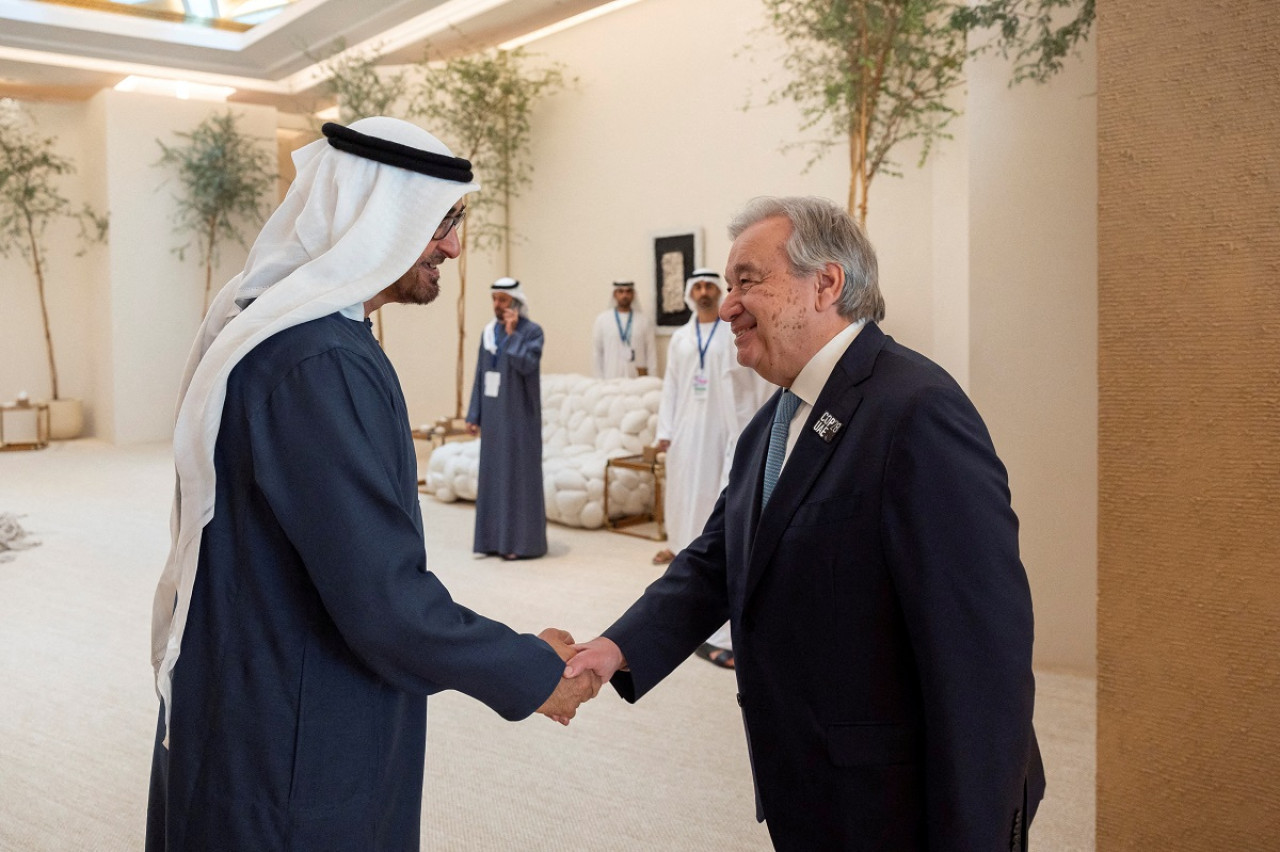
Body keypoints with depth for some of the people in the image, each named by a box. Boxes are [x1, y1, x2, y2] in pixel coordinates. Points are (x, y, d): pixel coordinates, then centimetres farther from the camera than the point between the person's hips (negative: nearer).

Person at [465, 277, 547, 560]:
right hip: (493, 415, 6)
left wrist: (512, 334, -18)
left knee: (518, 475, -3)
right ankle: (494, 538, 16)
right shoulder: (488, 332, 11)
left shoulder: (532, 331, -7)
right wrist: (474, 415, 7)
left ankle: (521, 541, 3)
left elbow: (527, 365, -23)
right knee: (493, 475, 8)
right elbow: (480, 375, 12)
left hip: (519, 416, -6)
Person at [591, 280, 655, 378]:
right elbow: (596, 352, 7)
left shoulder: (644, 320, 6)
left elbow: (651, 351, 6)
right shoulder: (602, 320, 5)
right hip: (611, 380, 0)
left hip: (637, 379, 0)